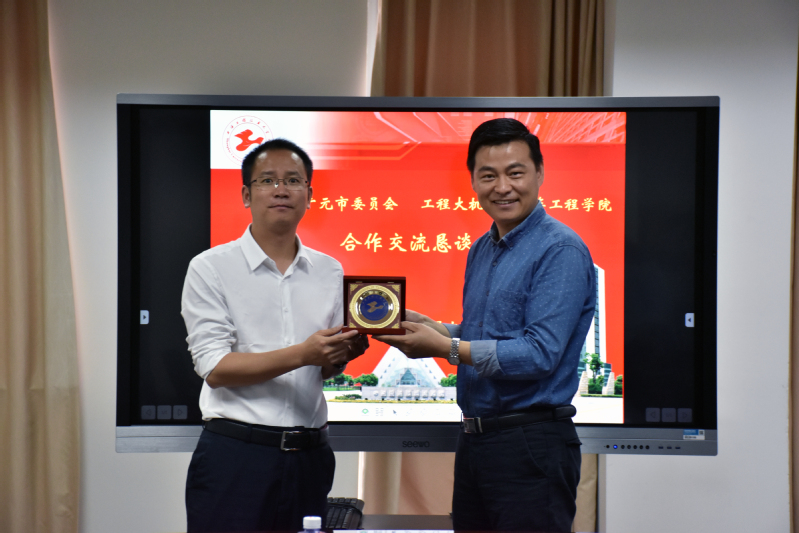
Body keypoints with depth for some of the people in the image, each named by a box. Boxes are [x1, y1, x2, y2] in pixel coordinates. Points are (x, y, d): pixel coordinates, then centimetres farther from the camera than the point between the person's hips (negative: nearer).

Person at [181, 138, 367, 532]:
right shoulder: (211, 268, -4)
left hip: (309, 455, 4)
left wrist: (346, 352, -8)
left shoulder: (329, 271, 8)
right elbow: (215, 367, -12)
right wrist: (301, 354, -21)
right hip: (235, 454, -4)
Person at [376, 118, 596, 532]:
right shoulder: (480, 250, 13)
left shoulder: (561, 251, -14)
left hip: (530, 444, -8)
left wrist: (446, 349, -22)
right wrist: (431, 328, 2)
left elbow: (541, 354, -22)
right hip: (473, 437, 8)